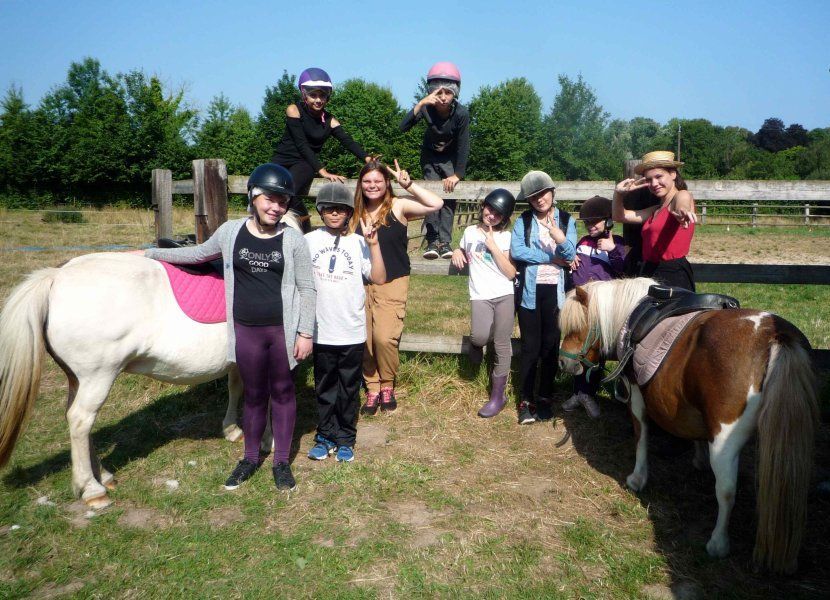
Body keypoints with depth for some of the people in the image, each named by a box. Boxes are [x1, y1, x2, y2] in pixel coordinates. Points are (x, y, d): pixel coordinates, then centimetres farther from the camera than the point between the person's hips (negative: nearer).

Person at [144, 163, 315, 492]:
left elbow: (307, 289, -5)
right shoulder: (231, 231, 1)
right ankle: (250, 458, 34)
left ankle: (282, 461, 28)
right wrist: (150, 253, 21)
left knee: (282, 392, 12)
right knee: (253, 395, 15)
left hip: (283, 329, -2)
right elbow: (198, 253, 17)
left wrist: (305, 333, -9)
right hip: (246, 330, 2)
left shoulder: (293, 239, -6)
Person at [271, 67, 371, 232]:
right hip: (282, 160, 1)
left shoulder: (329, 121, 6)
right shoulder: (294, 110, -2)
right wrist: (322, 171, -22)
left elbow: (348, 142, -8)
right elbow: (302, 144, -11)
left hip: (305, 164, 0)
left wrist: (368, 159, -28)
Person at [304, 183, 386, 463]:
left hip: (351, 332, 0)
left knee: (349, 390, 11)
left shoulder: (358, 243, -2)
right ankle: (326, 436, 28)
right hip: (321, 330, 1)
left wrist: (373, 244, -16)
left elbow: (379, 279, -9)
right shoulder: (309, 240, 0)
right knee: (324, 388, 14)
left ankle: (345, 439, 25)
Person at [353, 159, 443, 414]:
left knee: (384, 337, -16)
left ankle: (387, 385, 11)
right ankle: (372, 389, 21)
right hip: (362, 284, 4)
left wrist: (408, 184, -16)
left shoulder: (398, 206, -4)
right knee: (365, 340, 2)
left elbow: (436, 203, -17)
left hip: (392, 283, -4)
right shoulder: (357, 212, 8)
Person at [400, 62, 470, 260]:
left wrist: (457, 175, -24)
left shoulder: (461, 113, -27)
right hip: (430, 156, 1)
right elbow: (403, 127, -39)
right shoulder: (427, 108, -25)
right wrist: (420, 104, -50)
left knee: (449, 196, -10)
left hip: (451, 158, 0)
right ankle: (432, 241, -7)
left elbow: (463, 145, -21)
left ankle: (445, 242, -7)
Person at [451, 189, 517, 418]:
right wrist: (457, 252, 8)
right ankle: (476, 342, 14)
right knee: (480, 336, -25)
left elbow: (511, 273, -4)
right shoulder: (470, 232, 11)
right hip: (480, 295, 1)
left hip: (504, 295, 0)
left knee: (502, 345, -1)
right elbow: (463, 251, 31)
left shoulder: (506, 237, 4)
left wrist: (493, 246, -9)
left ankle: (498, 395, 13)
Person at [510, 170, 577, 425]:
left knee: (551, 345, 7)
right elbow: (516, 251, -13)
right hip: (530, 290, -1)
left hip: (555, 290, 1)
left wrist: (560, 238, -27)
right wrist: (552, 258, -11)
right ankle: (526, 401, 8)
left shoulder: (566, 220, 5)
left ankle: (545, 398, 18)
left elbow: (570, 255, -6)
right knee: (530, 346, 1)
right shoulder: (523, 221, 2)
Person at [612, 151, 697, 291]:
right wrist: (619, 193, 2)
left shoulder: (682, 196, -4)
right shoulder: (656, 209, 20)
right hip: (649, 274, 8)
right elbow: (620, 216, 21)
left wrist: (682, 210, -55)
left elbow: (683, 200, -30)